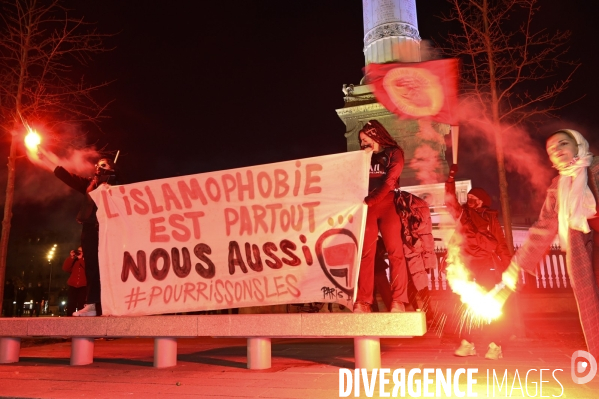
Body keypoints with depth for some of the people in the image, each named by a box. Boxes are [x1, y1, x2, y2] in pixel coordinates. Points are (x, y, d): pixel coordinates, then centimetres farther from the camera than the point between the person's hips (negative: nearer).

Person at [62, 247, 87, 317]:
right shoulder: (74, 261, 22)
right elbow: (65, 268, 6)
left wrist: (80, 258, -10)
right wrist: (71, 257, -2)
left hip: (83, 286, -4)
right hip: (73, 285, 4)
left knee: (82, 306, -10)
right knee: (70, 305, -3)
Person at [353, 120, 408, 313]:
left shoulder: (394, 153, 8)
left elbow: (390, 181, -6)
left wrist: (370, 201, -13)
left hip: (387, 204, -3)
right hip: (367, 207, 3)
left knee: (395, 251, -12)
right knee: (366, 253, -7)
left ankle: (398, 301, -11)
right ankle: (364, 302, -10)